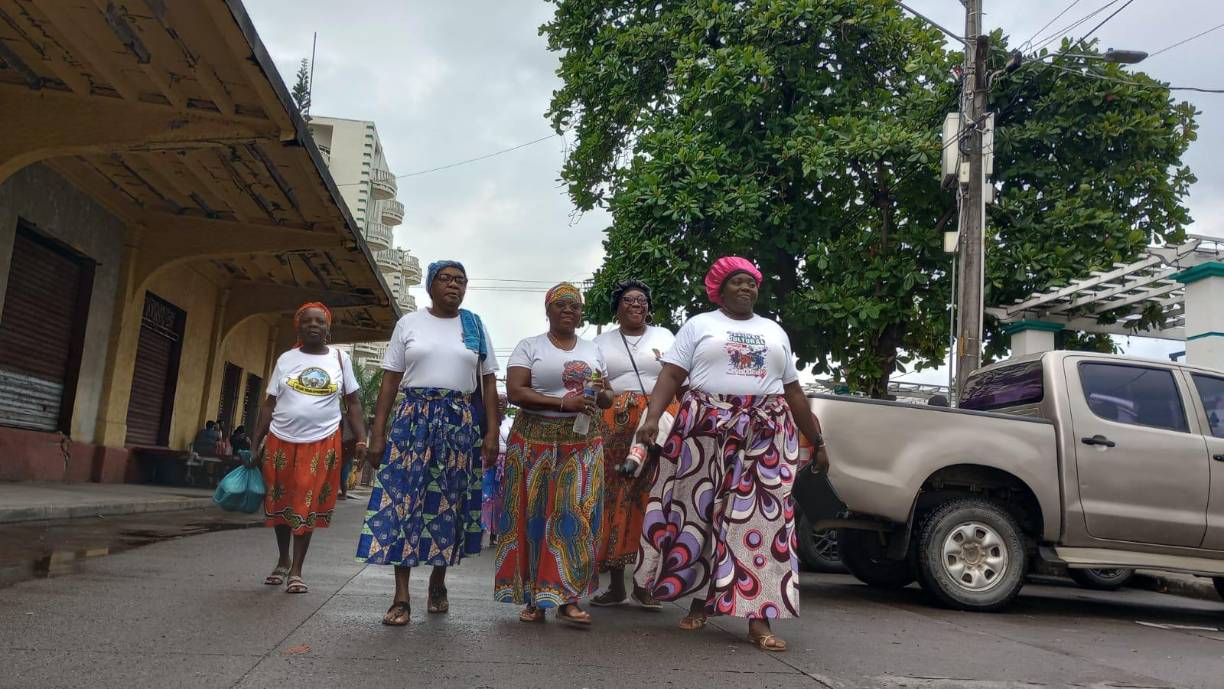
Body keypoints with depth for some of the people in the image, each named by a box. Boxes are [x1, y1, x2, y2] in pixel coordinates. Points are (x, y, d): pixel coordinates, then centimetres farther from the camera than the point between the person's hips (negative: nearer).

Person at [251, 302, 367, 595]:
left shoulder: (340, 359, 3)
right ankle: (283, 561, 32)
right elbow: (270, 404, 7)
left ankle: (296, 571, 9)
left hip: (321, 443, -2)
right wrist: (255, 443, 2)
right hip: (281, 441, 2)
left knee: (307, 507, 0)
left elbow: (353, 402, 6)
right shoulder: (286, 359, 5)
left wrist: (362, 438, -5)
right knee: (280, 504, 12)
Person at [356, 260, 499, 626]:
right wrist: (378, 433, -3)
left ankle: (438, 583, 23)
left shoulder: (475, 326, 10)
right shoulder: (409, 323, 7)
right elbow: (390, 380, 4)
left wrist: (491, 431, -1)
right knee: (403, 500, -6)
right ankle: (401, 598, -2)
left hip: (461, 424, 1)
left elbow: (489, 382, 8)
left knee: (449, 503, 5)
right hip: (413, 420, -1)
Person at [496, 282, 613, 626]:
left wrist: (601, 393, -6)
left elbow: (607, 401, 18)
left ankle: (567, 598, -1)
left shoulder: (592, 350, 15)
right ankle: (533, 598, 8)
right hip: (536, 440, -2)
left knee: (576, 514, -6)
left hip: (583, 442, 3)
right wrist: (563, 402, -19)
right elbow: (514, 392, -10)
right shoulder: (529, 346, 3)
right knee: (533, 517, -1)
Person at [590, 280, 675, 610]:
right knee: (613, 497, -1)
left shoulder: (665, 337, 14)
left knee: (648, 499, -4)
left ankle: (644, 583, 2)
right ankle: (616, 585, 6)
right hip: (612, 426, 1)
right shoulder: (602, 342, 16)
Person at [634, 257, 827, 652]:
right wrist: (653, 416, -18)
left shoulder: (775, 332, 20)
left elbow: (793, 391, 21)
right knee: (701, 512, 1)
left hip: (765, 435, 2)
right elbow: (671, 375, -1)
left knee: (761, 519, -5)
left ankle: (758, 618, -5)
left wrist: (817, 441, 19)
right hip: (706, 428, -2)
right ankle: (700, 599, 19)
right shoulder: (699, 325, 9)